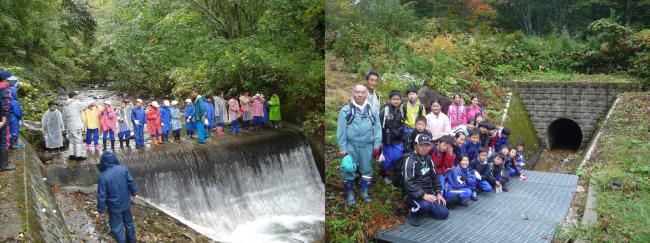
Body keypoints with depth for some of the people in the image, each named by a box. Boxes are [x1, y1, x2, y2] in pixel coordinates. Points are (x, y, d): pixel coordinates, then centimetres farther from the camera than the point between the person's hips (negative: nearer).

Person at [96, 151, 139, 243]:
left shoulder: (103, 176, -24)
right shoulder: (123, 169, -14)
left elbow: (102, 195, -18)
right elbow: (132, 182, -3)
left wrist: (101, 209, -4)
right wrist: (134, 192, 15)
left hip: (114, 206, -5)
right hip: (126, 203, 5)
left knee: (117, 227, 13)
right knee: (128, 221, 25)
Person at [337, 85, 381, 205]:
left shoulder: (372, 110, 6)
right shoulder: (346, 110, -3)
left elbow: (377, 127, 5)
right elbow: (341, 130, -4)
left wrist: (376, 145, -1)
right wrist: (342, 147, -7)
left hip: (367, 146, 3)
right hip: (351, 145, -2)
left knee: (367, 169, 12)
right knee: (349, 170, 2)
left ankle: (364, 191, 29)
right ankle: (350, 193, 18)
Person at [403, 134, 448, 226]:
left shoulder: (428, 159, 8)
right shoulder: (410, 160, -17)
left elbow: (434, 177, 18)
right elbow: (408, 183, -25)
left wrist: (438, 193, 7)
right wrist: (423, 195, -32)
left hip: (428, 192, 7)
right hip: (413, 194, -7)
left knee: (444, 213, -1)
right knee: (426, 204, -36)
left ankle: (423, 208, 20)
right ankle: (414, 212, -4)